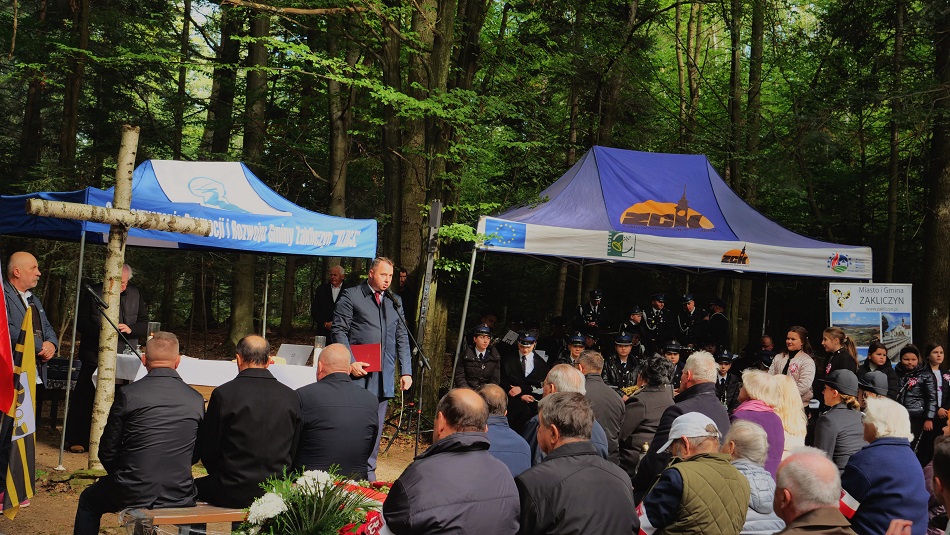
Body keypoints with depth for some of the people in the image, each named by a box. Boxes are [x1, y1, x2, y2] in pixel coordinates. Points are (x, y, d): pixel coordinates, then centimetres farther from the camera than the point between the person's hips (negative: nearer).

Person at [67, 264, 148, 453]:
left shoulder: (135, 295, 10)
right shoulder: (91, 294, 2)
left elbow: (145, 324, 8)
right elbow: (81, 322, -1)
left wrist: (130, 329, -13)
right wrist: (100, 330, -19)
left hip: (125, 359, 2)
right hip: (94, 357, -2)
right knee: (85, 398, 2)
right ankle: (77, 440, 12)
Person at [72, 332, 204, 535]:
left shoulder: (128, 394, -11)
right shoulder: (196, 400, -4)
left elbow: (107, 451, -2)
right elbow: (195, 455, 6)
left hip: (132, 495, -2)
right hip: (179, 499, 2)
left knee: (88, 501, 30)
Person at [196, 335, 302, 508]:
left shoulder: (223, 394, -11)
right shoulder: (291, 396, -2)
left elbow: (207, 450, -4)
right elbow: (292, 451, 5)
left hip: (232, 493, -4)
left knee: (195, 485, 22)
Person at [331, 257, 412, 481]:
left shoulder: (395, 301, 17)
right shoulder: (351, 296, 1)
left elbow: (402, 338, 17)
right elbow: (339, 330, -3)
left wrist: (406, 371, 8)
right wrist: (350, 362, -13)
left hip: (384, 377, 5)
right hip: (358, 373, -5)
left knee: (375, 427, 7)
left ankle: (368, 472, 16)